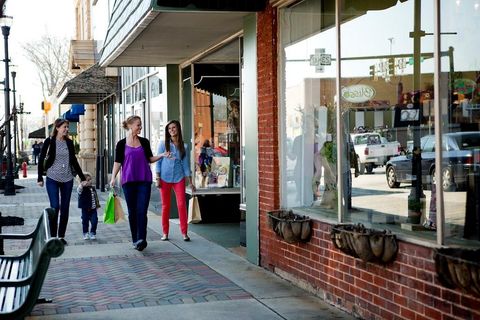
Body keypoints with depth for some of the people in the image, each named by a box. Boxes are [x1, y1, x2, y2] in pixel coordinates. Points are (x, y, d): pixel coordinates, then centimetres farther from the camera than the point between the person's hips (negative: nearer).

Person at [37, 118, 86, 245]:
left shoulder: (69, 142, 8)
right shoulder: (49, 141, -3)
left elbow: (74, 161, 14)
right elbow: (41, 159, 0)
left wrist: (82, 177, 12)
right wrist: (40, 178, -5)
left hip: (67, 180, 4)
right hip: (52, 179, -4)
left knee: (65, 208, 4)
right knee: (55, 207, -7)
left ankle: (61, 236, 13)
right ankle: (53, 237, 2)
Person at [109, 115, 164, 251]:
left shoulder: (144, 142, 8)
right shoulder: (121, 144, 4)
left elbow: (150, 159, 15)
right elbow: (118, 162, 5)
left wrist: (162, 155, -1)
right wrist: (113, 177, -6)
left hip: (144, 180, 0)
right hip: (128, 181, 0)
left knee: (142, 211, -11)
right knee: (132, 211, 5)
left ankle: (141, 239, -17)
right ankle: (135, 240, 15)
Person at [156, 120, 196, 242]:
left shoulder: (184, 146, 6)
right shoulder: (163, 144, 2)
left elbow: (186, 165, 9)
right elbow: (158, 162, 3)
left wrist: (191, 182, 6)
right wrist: (158, 179, -4)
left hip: (179, 178, 1)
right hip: (165, 178, -1)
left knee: (182, 205, -6)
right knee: (165, 206, 4)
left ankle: (184, 232, -2)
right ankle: (165, 233, 11)